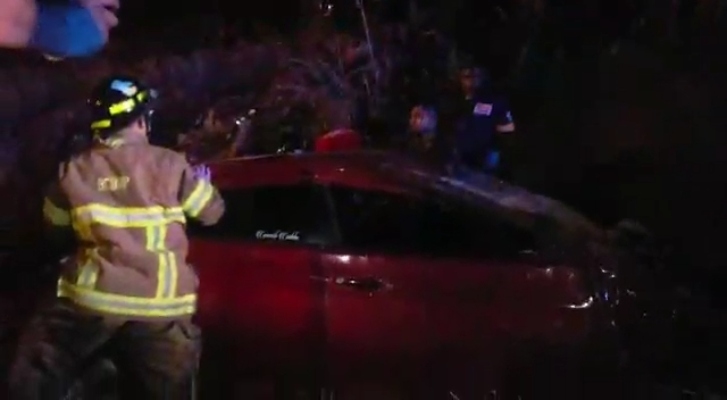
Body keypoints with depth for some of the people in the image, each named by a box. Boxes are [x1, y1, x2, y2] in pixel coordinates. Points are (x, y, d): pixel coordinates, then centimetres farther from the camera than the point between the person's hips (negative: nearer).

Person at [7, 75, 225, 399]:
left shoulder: (74, 170, 3)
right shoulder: (170, 165, -2)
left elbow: (54, 231, 15)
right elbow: (212, 213, 10)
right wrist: (202, 182, 31)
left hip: (90, 299, 1)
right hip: (160, 307, 0)